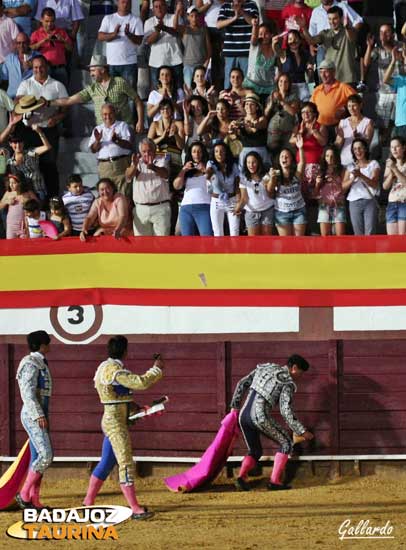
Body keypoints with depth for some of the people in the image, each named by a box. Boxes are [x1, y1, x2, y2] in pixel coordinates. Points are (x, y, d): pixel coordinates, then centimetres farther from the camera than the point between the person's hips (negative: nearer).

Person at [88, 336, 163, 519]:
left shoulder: (104, 367, 14)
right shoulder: (115, 369, -18)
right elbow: (141, 382, -24)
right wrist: (157, 369, -9)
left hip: (110, 419, 10)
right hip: (115, 423, -10)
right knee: (126, 464, -11)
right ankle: (135, 509, -13)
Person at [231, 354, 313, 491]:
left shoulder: (265, 368, 18)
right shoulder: (287, 383, -3)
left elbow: (242, 384, 19)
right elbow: (286, 411, -12)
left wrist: (235, 405, 27)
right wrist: (302, 431, -8)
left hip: (244, 415, 7)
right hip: (260, 417, -7)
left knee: (255, 451, 23)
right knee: (286, 443, 11)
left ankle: (241, 477, -3)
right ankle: (275, 481, 1)